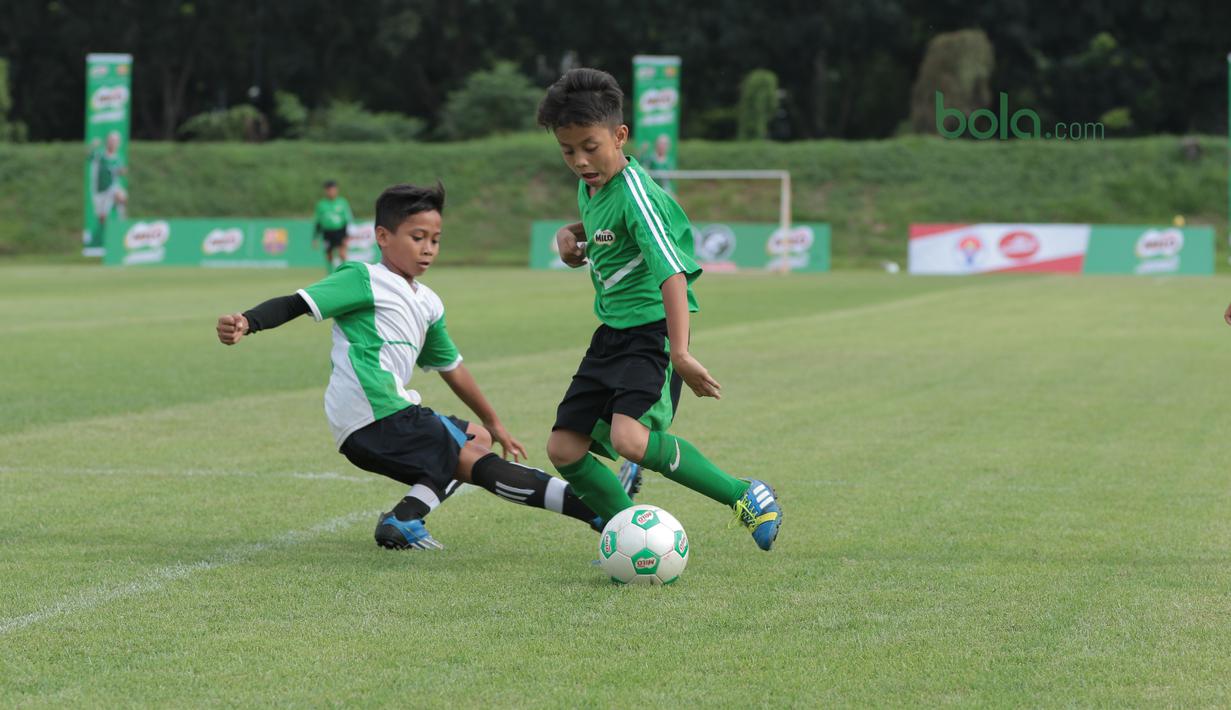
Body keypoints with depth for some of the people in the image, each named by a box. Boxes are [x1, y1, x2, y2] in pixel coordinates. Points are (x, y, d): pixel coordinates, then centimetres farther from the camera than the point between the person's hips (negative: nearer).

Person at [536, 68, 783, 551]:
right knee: (564, 448, 2)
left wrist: (680, 353, -39)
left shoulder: (634, 194, -19)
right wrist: (570, 235, 10)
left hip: (652, 331, -9)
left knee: (630, 439, -29)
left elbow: (672, 272, -29)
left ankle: (745, 496, -14)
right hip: (611, 332, 9)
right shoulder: (589, 187, 8)